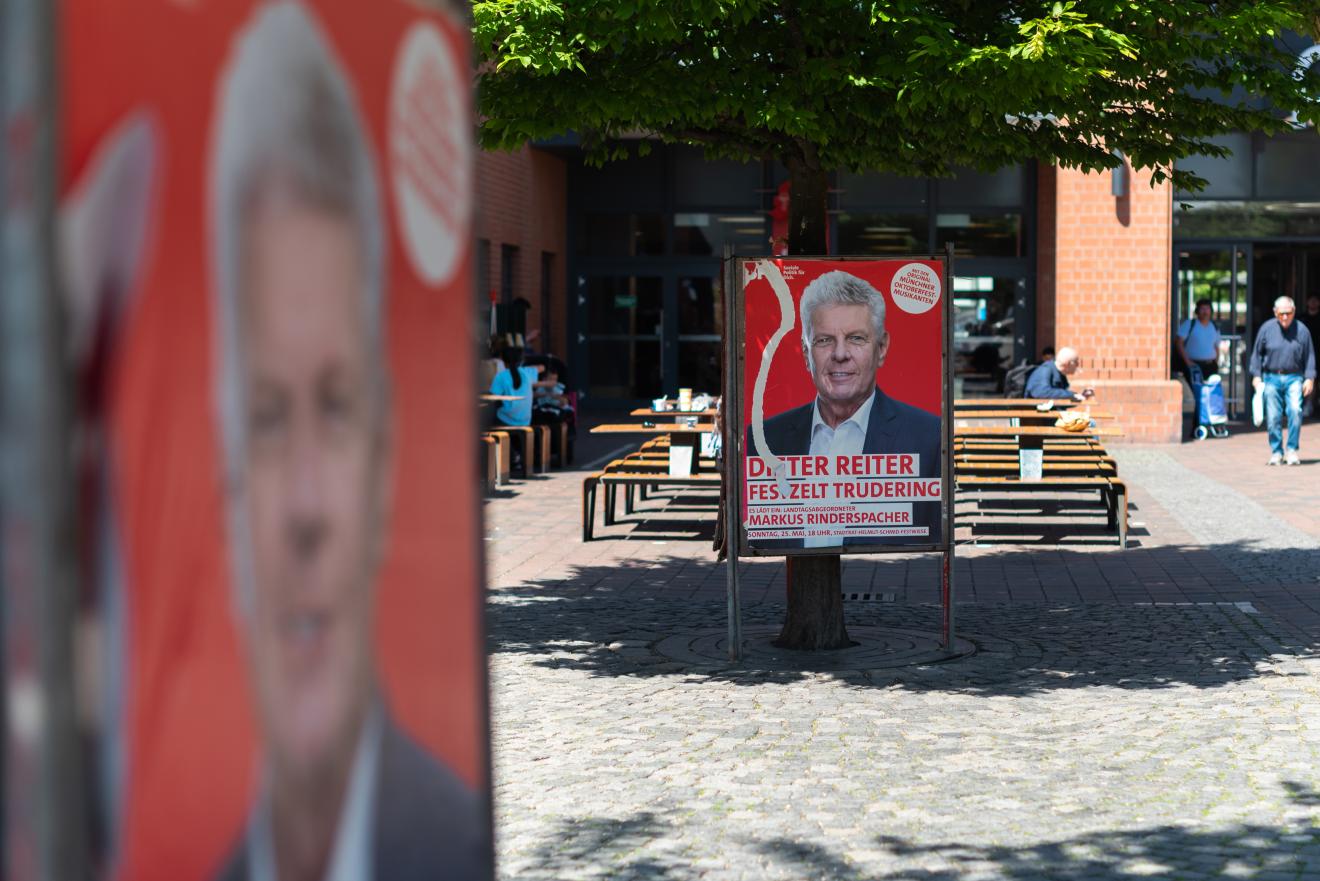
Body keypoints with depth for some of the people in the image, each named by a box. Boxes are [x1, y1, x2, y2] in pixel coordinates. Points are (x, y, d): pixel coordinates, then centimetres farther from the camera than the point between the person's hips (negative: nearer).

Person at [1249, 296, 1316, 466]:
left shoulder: (1302, 330, 2)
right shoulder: (1266, 328, 2)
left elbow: (1309, 356, 8)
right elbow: (1257, 353, 9)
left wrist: (1309, 378, 1)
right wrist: (1256, 375, 3)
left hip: (1293, 378, -1)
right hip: (1271, 378, 1)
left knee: (1295, 410, -18)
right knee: (1273, 417, -1)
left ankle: (1292, 449, -7)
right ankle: (1276, 452, 12)